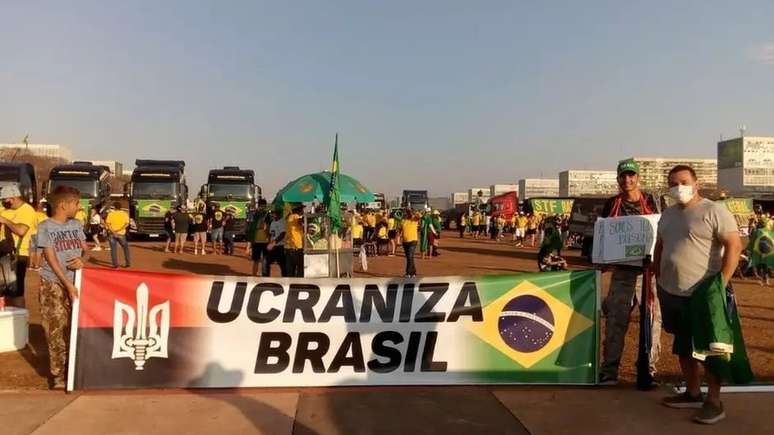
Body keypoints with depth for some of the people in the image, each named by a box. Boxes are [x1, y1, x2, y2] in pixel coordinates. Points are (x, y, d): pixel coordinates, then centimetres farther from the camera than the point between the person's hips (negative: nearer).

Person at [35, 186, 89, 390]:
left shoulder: (77, 224, 7)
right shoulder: (45, 227, -7)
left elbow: (85, 249, 13)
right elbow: (51, 259, -11)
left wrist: (82, 259, -12)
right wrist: (68, 285, -16)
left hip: (76, 282, 4)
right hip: (53, 285, -4)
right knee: (57, 330, -2)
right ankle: (58, 375, 8)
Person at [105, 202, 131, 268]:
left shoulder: (110, 214, 1)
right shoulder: (125, 214, 2)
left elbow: (107, 223, -9)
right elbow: (127, 224, -11)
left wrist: (113, 231, -15)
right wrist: (119, 230, -16)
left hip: (112, 234, -1)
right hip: (121, 234, 1)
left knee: (113, 249, 4)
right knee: (125, 247, 15)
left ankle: (115, 264, 1)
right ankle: (128, 263, 11)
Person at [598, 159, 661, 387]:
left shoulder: (650, 202, 3)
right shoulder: (612, 204, 7)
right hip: (622, 271, 1)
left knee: (652, 319, 0)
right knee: (615, 321, 1)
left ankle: (648, 370, 12)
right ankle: (609, 372, 7)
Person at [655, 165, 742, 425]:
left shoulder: (714, 211, -9)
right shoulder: (667, 215, 13)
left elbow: (734, 245, -15)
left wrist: (721, 283, -20)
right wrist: (658, 278, 15)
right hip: (670, 293, 7)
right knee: (683, 346, 15)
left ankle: (714, 402, 12)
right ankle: (693, 393, 28)